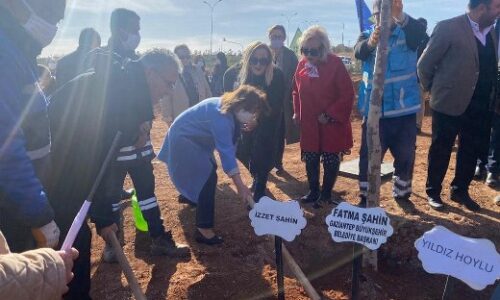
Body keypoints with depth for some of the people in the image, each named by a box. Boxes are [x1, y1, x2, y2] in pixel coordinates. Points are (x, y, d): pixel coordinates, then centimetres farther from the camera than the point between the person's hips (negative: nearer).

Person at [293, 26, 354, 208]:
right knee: (310, 159, 12)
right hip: (309, 123, 5)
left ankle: (326, 194, 22)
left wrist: (330, 115, -18)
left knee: (331, 160, 6)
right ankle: (313, 191, 29)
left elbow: (348, 95, -15)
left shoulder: (335, 64, -15)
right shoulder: (302, 64, 1)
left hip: (332, 123, -4)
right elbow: (297, 91, 13)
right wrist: (297, 113, 4)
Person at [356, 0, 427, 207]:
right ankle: (366, 196, 19)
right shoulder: (367, 35, 0)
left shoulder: (408, 32, -1)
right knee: (369, 155, 4)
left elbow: (420, 33, -25)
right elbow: (359, 52, -22)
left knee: (405, 155, 12)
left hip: (404, 108, 1)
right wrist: (370, 42, -45)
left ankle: (402, 194, 31)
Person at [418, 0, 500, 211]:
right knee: (441, 151, 7)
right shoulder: (448, 28, -12)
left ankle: (460, 191, 32)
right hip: (450, 103, -6)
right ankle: (433, 192, 23)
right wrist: (434, 91, 1)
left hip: (479, 106, 7)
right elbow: (425, 64, -9)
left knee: (472, 151, 14)